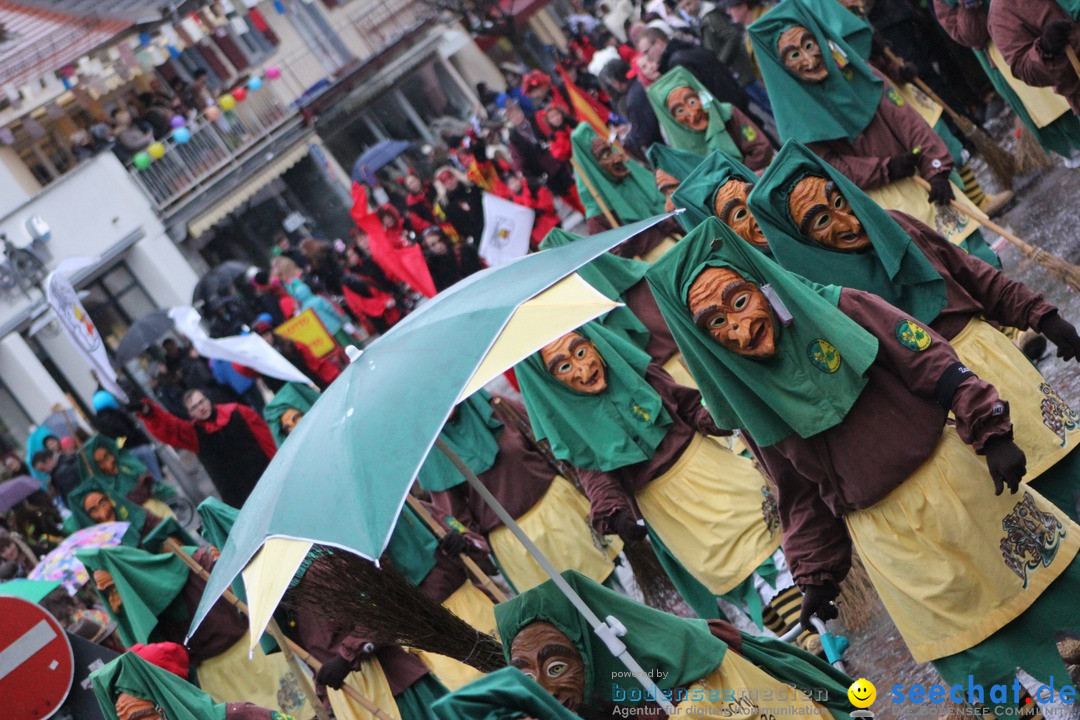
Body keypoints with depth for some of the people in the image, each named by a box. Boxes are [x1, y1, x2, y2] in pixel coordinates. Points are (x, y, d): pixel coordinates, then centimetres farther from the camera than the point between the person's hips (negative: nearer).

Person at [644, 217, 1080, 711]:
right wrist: (816, 574, 8)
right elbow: (801, 498, 7)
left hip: (953, 477, 0)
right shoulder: (753, 407, -3)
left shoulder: (838, 310, -9)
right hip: (883, 536, 1)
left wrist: (992, 433, -14)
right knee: (978, 664, 4)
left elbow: (935, 365, -8)